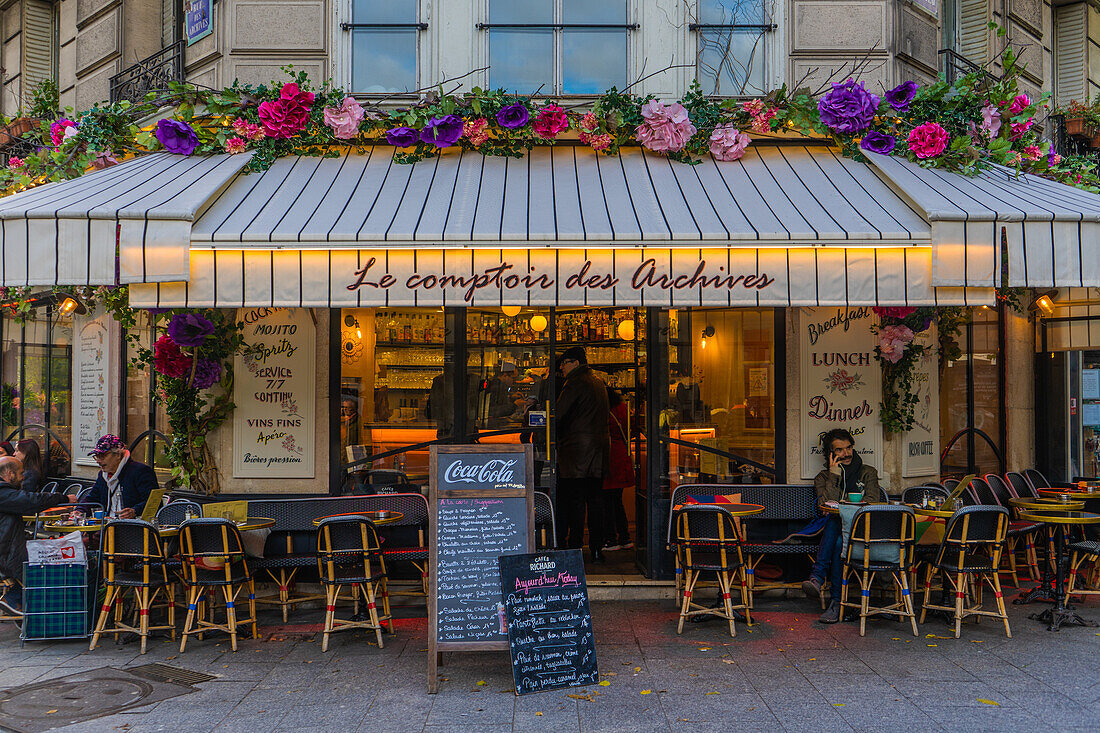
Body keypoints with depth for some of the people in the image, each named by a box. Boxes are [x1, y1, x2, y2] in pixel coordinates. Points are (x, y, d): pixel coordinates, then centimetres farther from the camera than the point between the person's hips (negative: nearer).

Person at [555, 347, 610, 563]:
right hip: (600, 447, 8)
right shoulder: (599, 383, 16)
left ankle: (575, 547, -2)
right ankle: (597, 549, 10)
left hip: (577, 448, -8)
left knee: (575, 501, -3)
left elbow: (557, 414, -14)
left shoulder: (575, 383, -10)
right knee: (595, 500, 9)